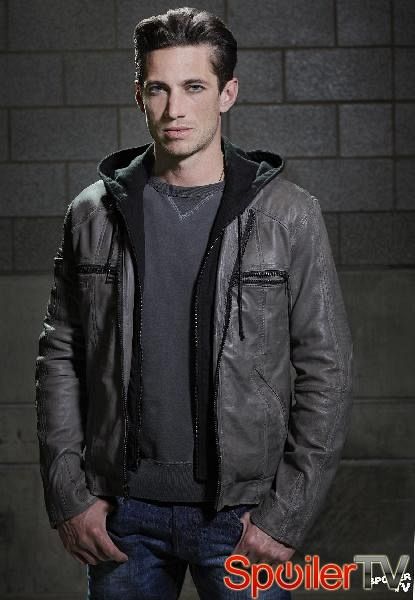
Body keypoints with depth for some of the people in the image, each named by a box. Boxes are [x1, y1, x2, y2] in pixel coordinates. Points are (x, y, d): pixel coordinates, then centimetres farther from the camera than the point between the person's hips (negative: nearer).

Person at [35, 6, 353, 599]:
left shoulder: (288, 215, -5)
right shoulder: (93, 214, 2)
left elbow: (325, 372, -4)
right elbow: (59, 358, 5)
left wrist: (288, 515, -8)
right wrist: (68, 497, -1)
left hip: (242, 514, -1)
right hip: (122, 515, 2)